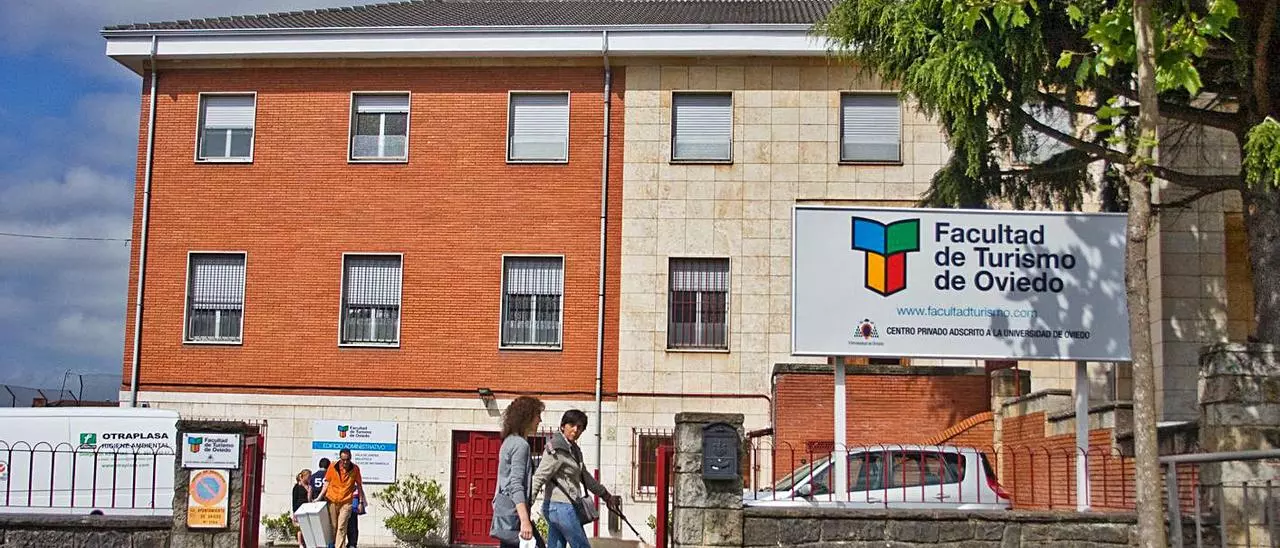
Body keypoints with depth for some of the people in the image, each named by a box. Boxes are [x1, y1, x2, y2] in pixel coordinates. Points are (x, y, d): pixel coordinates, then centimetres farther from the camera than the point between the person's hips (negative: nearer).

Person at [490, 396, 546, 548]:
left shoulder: (510, 441, 17)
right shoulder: (520, 445, -13)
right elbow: (516, 485, -21)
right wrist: (525, 521, -26)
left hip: (504, 507, 10)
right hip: (513, 513, -10)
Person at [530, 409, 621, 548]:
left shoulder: (574, 449, 14)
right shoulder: (557, 450, -14)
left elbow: (584, 476, 26)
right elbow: (539, 478, -19)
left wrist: (606, 495, 32)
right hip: (563, 507, -9)